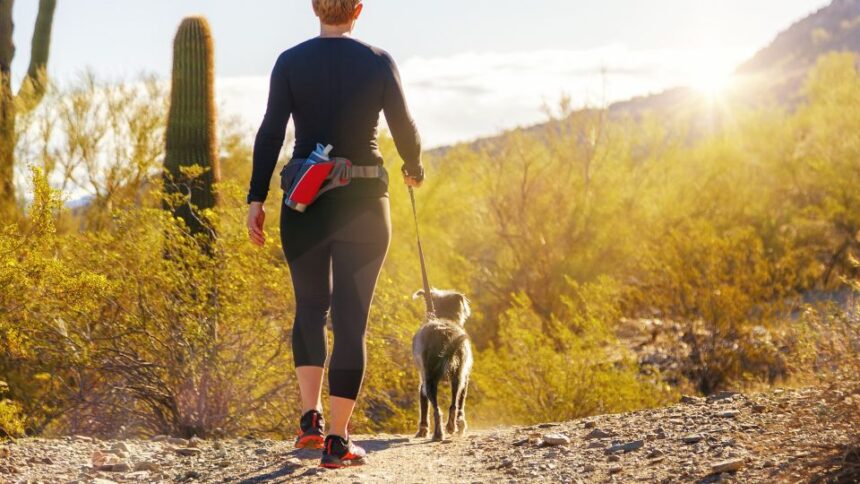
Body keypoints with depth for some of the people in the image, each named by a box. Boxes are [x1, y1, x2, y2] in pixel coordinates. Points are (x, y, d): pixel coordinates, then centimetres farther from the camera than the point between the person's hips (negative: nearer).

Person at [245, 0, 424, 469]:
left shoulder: (291, 62, -2)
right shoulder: (378, 62, -2)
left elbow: (270, 135, -5)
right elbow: (404, 129, 1)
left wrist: (256, 200, -1)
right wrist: (414, 169, 21)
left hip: (305, 203, 1)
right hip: (363, 203, -1)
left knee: (311, 306, 20)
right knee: (351, 320, 3)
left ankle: (310, 417, 8)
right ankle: (337, 440, 1)